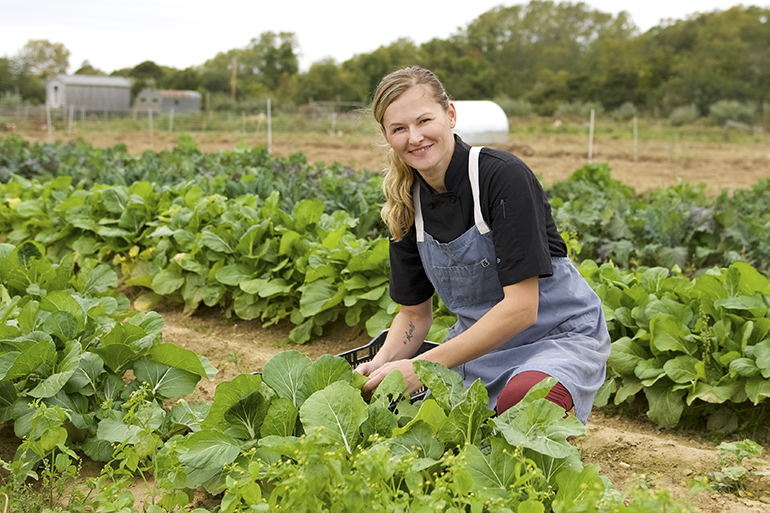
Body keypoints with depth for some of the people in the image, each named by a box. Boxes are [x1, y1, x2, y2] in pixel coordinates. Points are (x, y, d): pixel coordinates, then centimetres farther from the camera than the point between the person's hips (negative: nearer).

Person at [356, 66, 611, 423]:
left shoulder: (504, 176, -21)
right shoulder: (406, 206, -1)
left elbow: (521, 307, -25)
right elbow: (414, 314, 7)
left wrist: (425, 365, -26)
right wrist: (381, 364, -14)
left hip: (558, 336, -5)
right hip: (480, 341, 6)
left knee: (520, 403, -37)